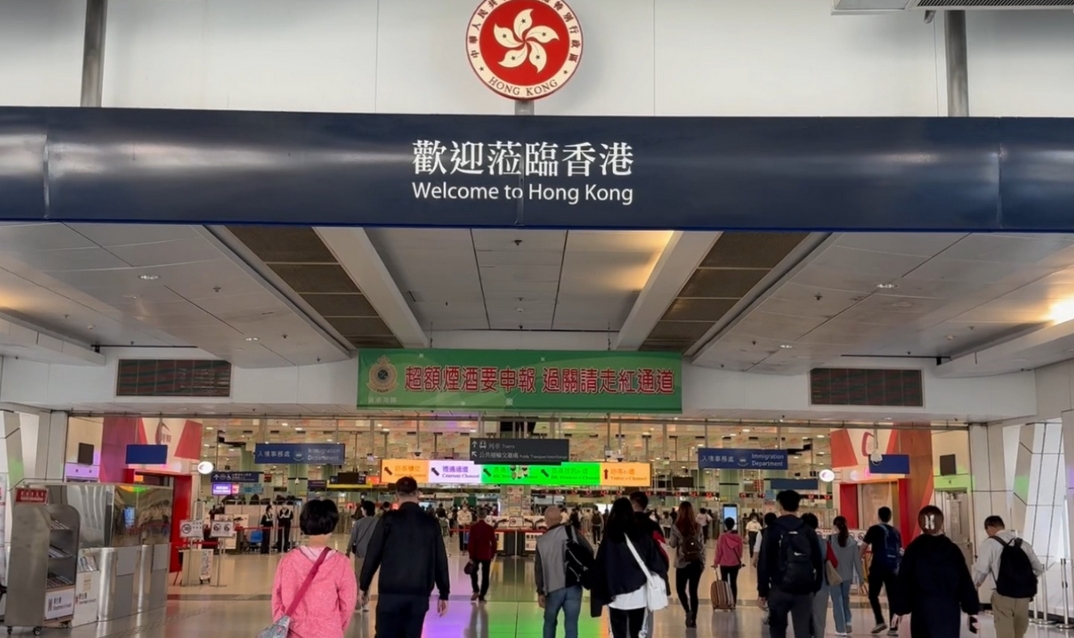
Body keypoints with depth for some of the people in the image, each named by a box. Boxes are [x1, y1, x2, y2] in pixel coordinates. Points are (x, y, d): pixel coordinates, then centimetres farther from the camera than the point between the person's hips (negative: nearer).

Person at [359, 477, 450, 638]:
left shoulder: (389, 519, -2)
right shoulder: (431, 523, 6)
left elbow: (373, 554, -1)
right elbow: (440, 560, 7)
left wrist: (363, 585, 10)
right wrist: (444, 593, 14)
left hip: (391, 591, -2)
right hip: (420, 593, 2)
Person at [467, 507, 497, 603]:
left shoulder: (473, 527, -9)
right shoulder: (490, 528, -3)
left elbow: (471, 542, -11)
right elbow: (493, 543, -1)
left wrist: (471, 556, -6)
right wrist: (492, 555, 12)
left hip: (476, 554, -1)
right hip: (487, 555, 1)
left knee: (473, 572, 21)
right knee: (485, 575, 8)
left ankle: (476, 591, 5)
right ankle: (482, 596, 5)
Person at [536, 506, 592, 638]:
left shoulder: (542, 541, 1)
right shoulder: (572, 531, -3)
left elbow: (539, 569, 1)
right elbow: (589, 552, -5)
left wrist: (540, 592, 6)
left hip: (553, 588, 1)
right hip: (573, 586, -1)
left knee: (550, 622, 21)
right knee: (571, 625, 3)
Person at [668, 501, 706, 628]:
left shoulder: (677, 527, -8)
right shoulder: (698, 526, 3)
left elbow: (673, 544, -1)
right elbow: (702, 546, 8)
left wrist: (668, 540, 19)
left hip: (683, 562, -3)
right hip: (697, 562, 3)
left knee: (680, 589, 12)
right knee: (693, 590, 8)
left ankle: (688, 611, -10)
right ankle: (693, 619, 8)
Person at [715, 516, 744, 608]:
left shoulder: (722, 536, -14)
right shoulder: (738, 537, -7)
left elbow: (719, 551, -8)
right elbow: (740, 551, 3)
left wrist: (716, 562, 3)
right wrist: (739, 561, 20)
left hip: (724, 564, -2)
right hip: (735, 564, 2)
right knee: (734, 583, 10)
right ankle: (734, 603, 12)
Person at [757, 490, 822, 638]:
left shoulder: (772, 530, -3)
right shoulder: (809, 531, 6)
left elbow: (764, 562, -6)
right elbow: (818, 563, 8)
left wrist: (762, 591, 0)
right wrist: (815, 588, 16)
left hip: (779, 588, -2)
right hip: (804, 590, 2)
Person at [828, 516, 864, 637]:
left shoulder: (830, 539, -10)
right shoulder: (852, 541, -2)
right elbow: (857, 560, 1)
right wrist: (860, 577, 9)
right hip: (847, 575, 3)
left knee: (837, 601, 5)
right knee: (845, 598, 23)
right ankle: (847, 621, 13)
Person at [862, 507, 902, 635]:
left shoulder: (874, 529, -1)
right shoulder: (896, 532, 12)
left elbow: (864, 547, -1)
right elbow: (900, 551, 14)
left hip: (878, 567, -4)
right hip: (892, 568, 4)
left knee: (873, 595, 7)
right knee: (892, 597, 5)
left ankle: (880, 621, -7)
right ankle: (893, 628, 3)